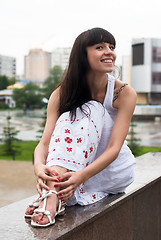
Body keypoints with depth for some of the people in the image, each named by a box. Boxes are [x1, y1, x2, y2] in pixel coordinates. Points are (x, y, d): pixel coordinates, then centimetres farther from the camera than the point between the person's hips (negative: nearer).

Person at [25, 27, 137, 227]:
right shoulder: (61, 94, -11)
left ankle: (54, 194, -43)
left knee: (91, 111, -27)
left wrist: (81, 175, -44)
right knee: (68, 117, -26)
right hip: (76, 164, 2)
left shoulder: (124, 93, -17)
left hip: (114, 169, -1)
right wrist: (39, 167, -45)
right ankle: (52, 192, -45)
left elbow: (114, 147, -26)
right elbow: (44, 143, -21)